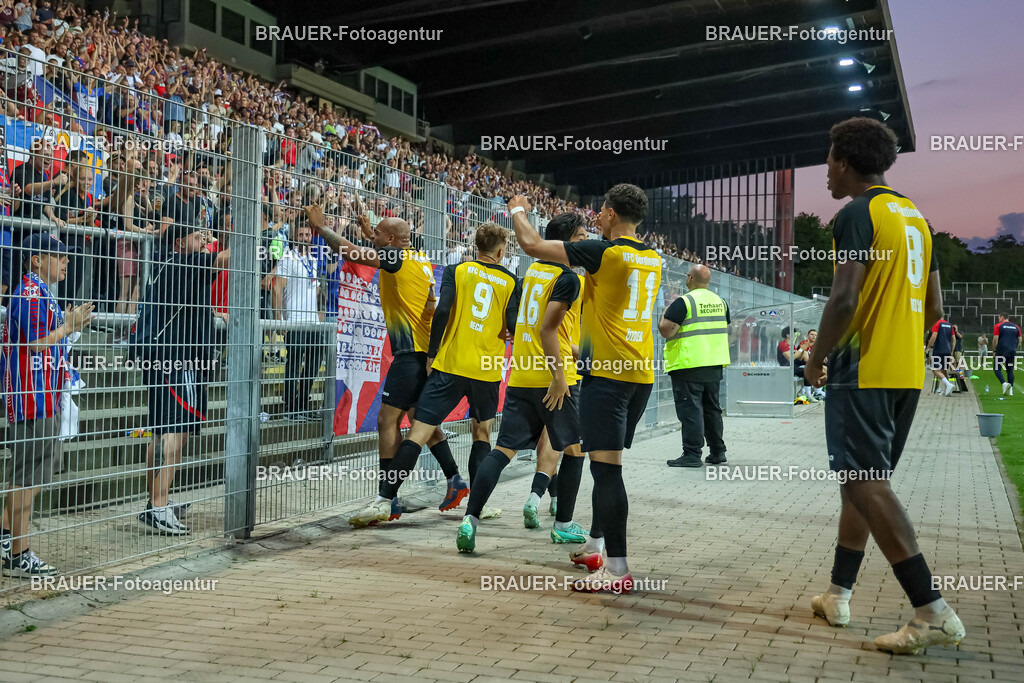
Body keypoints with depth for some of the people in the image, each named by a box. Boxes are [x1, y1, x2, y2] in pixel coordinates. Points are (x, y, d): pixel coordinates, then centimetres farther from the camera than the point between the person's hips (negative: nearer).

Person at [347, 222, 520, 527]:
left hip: (450, 364, -1)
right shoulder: (510, 281, 7)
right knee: (481, 433, 21)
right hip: (487, 369, 2)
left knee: (419, 431, -6)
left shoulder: (456, 271, 4)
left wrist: (431, 354, -2)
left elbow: (442, 311, -8)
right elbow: (514, 326, -2)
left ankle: (385, 500, -12)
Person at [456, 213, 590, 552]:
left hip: (520, 375, 7)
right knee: (574, 449, 11)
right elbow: (548, 329, -18)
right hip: (551, 379, -7)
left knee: (503, 449, 2)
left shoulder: (533, 270, 16)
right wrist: (559, 377, -19)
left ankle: (470, 519, -10)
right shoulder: (568, 277, -10)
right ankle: (563, 525, 16)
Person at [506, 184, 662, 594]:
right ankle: (594, 545, 28)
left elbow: (533, 245, -7)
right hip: (642, 374, 8)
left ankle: (617, 569, -10)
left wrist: (517, 212, 11)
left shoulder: (604, 251, -10)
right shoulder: (653, 260, 11)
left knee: (606, 466, -9)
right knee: (605, 462, 18)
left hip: (608, 373, -8)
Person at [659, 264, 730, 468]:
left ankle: (692, 454, -6)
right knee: (712, 408, 15)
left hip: (688, 366, -7)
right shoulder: (719, 302, 12)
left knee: (690, 409, -5)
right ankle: (718, 452, 20)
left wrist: (665, 314, 0)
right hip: (714, 365, 8)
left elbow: (665, 330, -17)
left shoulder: (684, 302, -13)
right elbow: (726, 331, 21)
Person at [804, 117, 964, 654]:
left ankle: (933, 614, -13)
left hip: (862, 372, -9)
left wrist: (817, 359, -7)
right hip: (907, 373, 9)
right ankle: (837, 594, 24)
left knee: (865, 485, -9)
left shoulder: (857, 214, -11)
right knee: (864, 482, 16)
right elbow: (934, 306, 18)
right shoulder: (914, 216, 16)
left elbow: (844, 298, -20)